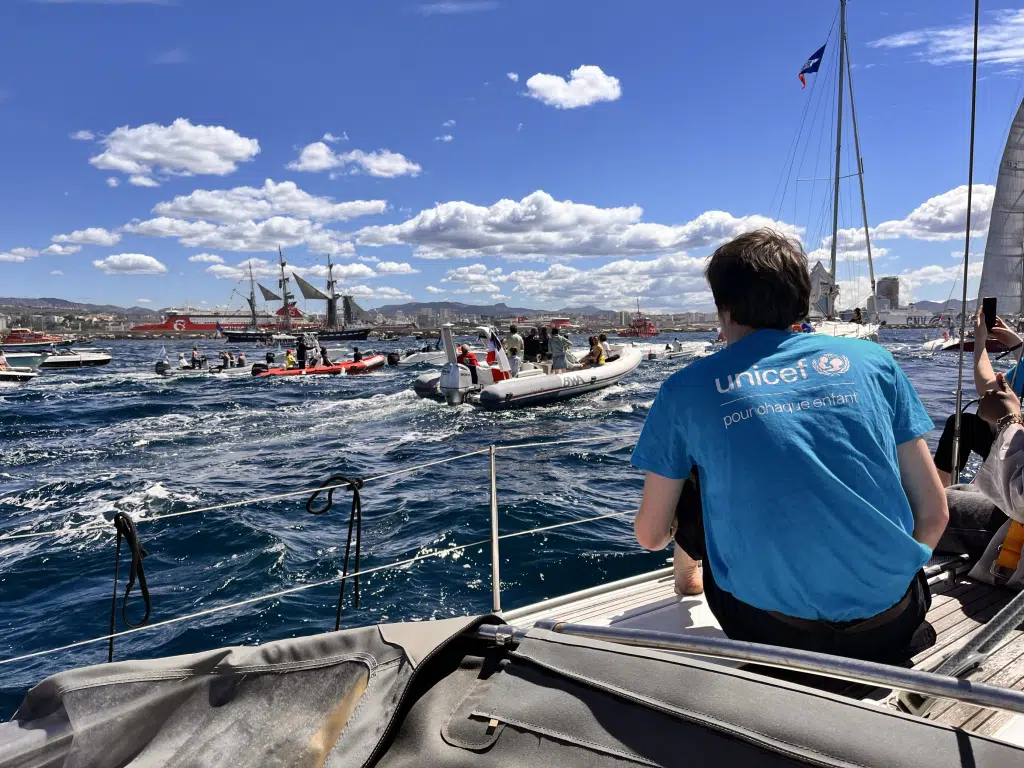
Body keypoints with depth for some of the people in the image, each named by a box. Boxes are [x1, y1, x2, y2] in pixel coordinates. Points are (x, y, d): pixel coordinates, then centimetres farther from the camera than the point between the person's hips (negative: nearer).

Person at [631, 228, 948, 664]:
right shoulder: (871, 358, 3)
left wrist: (684, 572, 28)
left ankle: (686, 580, 46)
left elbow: (650, 536, 3)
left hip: (773, 631, -2)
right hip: (892, 626, 3)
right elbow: (933, 514, 4)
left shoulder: (687, 387, -3)